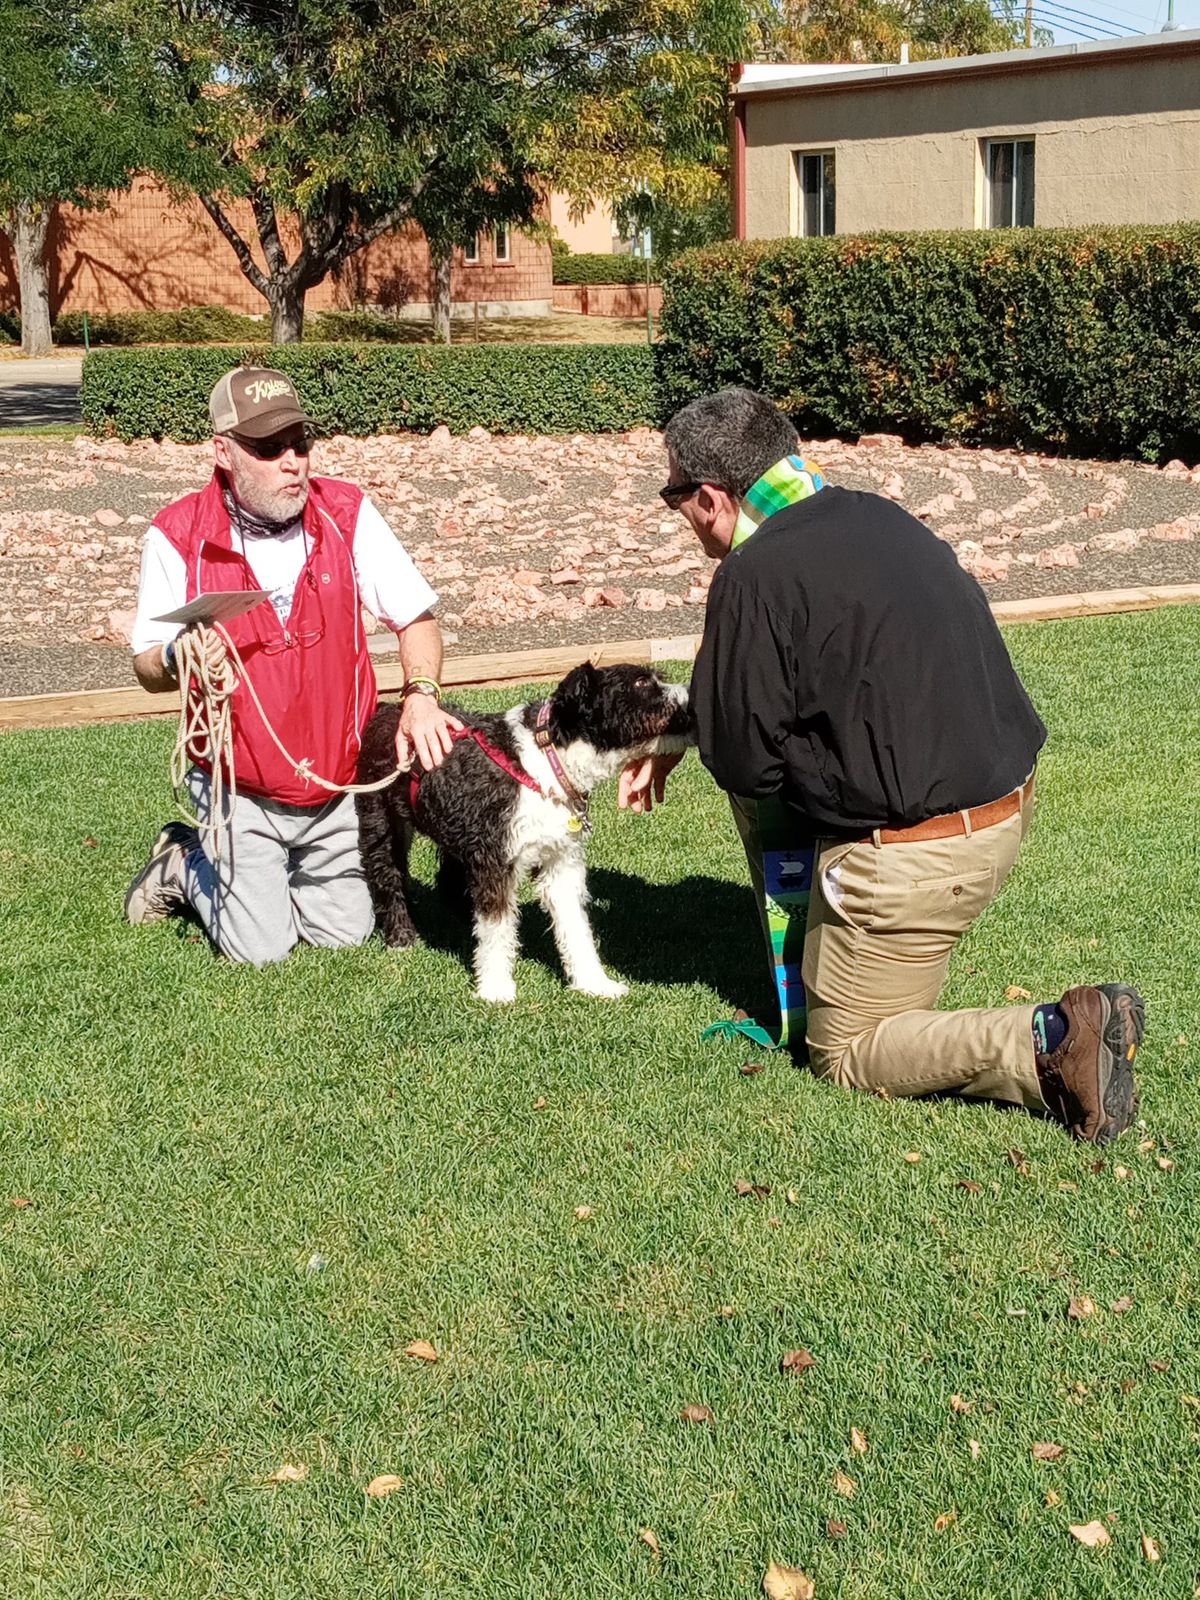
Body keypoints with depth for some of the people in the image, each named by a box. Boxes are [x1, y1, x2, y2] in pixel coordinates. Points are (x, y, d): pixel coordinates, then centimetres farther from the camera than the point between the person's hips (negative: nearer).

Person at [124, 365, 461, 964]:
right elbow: (146, 668, -6)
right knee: (260, 948, -2)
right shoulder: (177, 535, -14)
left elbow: (416, 618, -1)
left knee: (347, 934, 12)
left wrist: (420, 695, -19)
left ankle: (268, 874, 41)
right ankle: (183, 866, 27)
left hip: (337, 785, 3)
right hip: (241, 793, -3)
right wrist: (177, 660, -29)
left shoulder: (347, 514, -9)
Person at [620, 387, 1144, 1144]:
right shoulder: (872, 517, 9)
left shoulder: (753, 576, -17)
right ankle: (801, 1005, 29)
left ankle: (1051, 1044, -10)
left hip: (917, 848, -9)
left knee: (845, 1056, 10)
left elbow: (745, 764, -10)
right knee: (768, 804, 27)